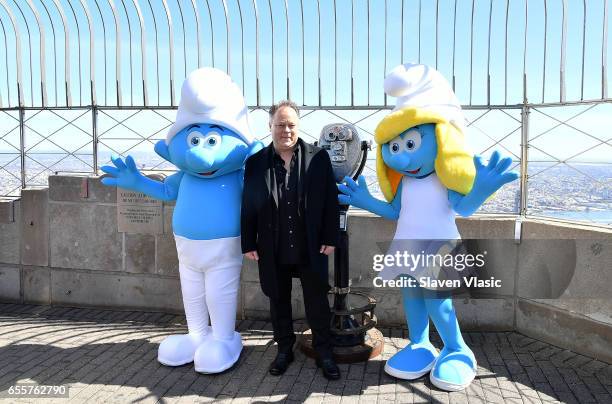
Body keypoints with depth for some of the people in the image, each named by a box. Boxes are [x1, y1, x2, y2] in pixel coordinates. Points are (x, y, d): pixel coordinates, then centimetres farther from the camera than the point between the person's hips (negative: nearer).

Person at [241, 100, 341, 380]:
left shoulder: (319, 158, -3)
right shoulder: (255, 163, 0)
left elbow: (330, 201, -2)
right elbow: (248, 207, 3)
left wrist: (330, 238, -5)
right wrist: (248, 243, 1)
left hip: (311, 249, -1)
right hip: (273, 251, 2)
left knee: (317, 301, 9)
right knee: (278, 302, 15)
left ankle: (323, 352, 27)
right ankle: (284, 349, 34)